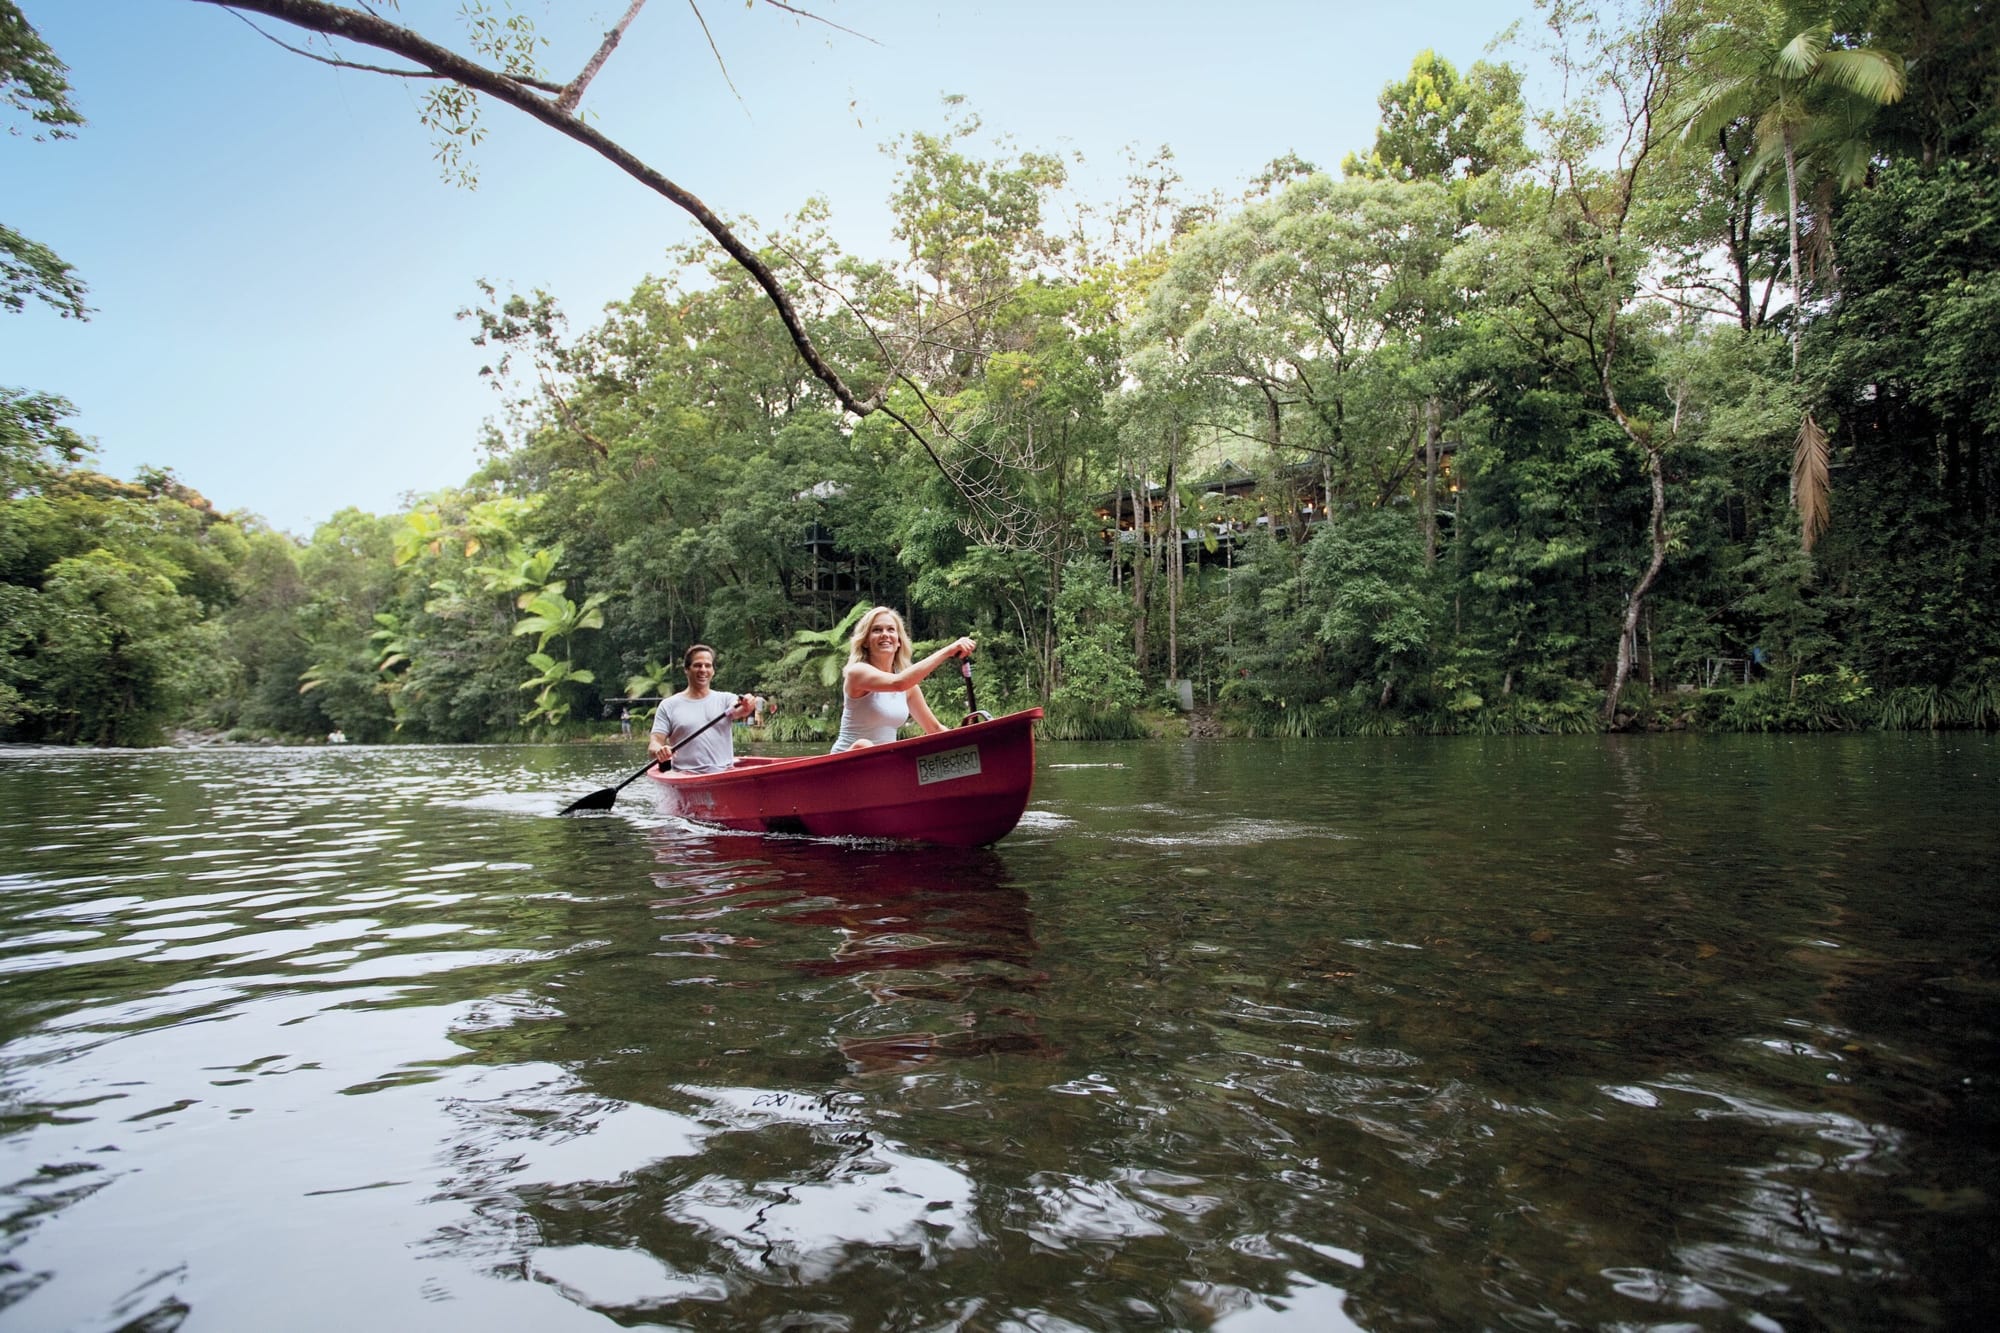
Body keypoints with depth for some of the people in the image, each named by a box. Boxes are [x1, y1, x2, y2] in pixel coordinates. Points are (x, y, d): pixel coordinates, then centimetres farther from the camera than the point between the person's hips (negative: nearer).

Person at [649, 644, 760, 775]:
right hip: (686, 777, 0)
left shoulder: (725, 699, 12)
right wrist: (659, 750, -19)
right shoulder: (669, 705, 10)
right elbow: (653, 743, 5)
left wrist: (747, 706, -34)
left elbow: (739, 711, -10)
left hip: (725, 774, 1)